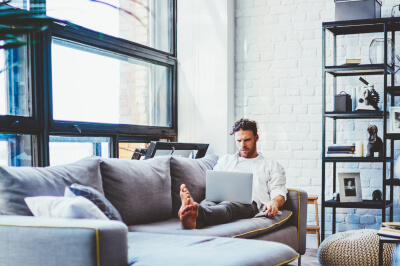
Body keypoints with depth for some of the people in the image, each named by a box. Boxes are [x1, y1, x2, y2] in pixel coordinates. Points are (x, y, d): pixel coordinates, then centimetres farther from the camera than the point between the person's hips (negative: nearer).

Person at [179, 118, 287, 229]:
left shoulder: (272, 166, 26)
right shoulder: (225, 160, 35)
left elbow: (279, 192, 12)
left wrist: (274, 202, -16)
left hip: (249, 203, -3)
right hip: (221, 199, 3)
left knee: (228, 206, -41)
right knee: (207, 203, -37)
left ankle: (197, 214, -73)